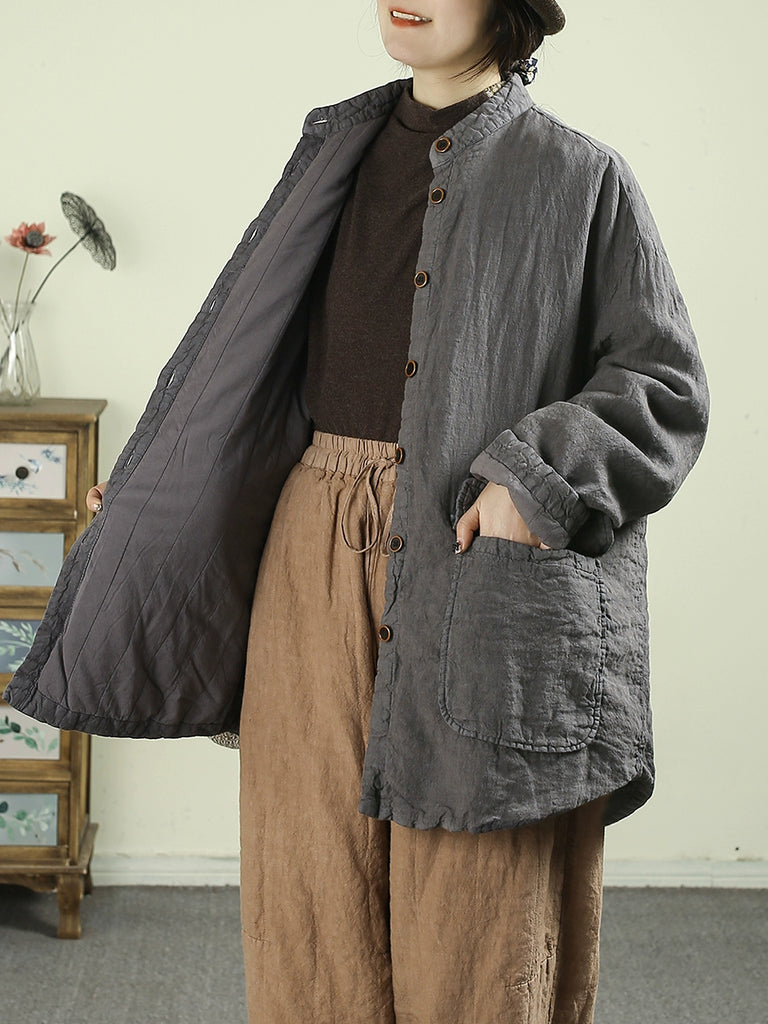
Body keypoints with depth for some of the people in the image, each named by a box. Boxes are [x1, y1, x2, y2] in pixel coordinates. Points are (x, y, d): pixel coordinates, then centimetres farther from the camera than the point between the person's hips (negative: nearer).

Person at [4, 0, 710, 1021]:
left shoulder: (579, 177, 2)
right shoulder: (338, 150, 15)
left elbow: (665, 383, -1)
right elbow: (251, 348, 21)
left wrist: (537, 480, -15)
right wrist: (153, 484, 20)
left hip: (475, 560, -3)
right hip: (321, 554, 4)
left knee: (475, 902, 1)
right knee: (317, 871, 6)